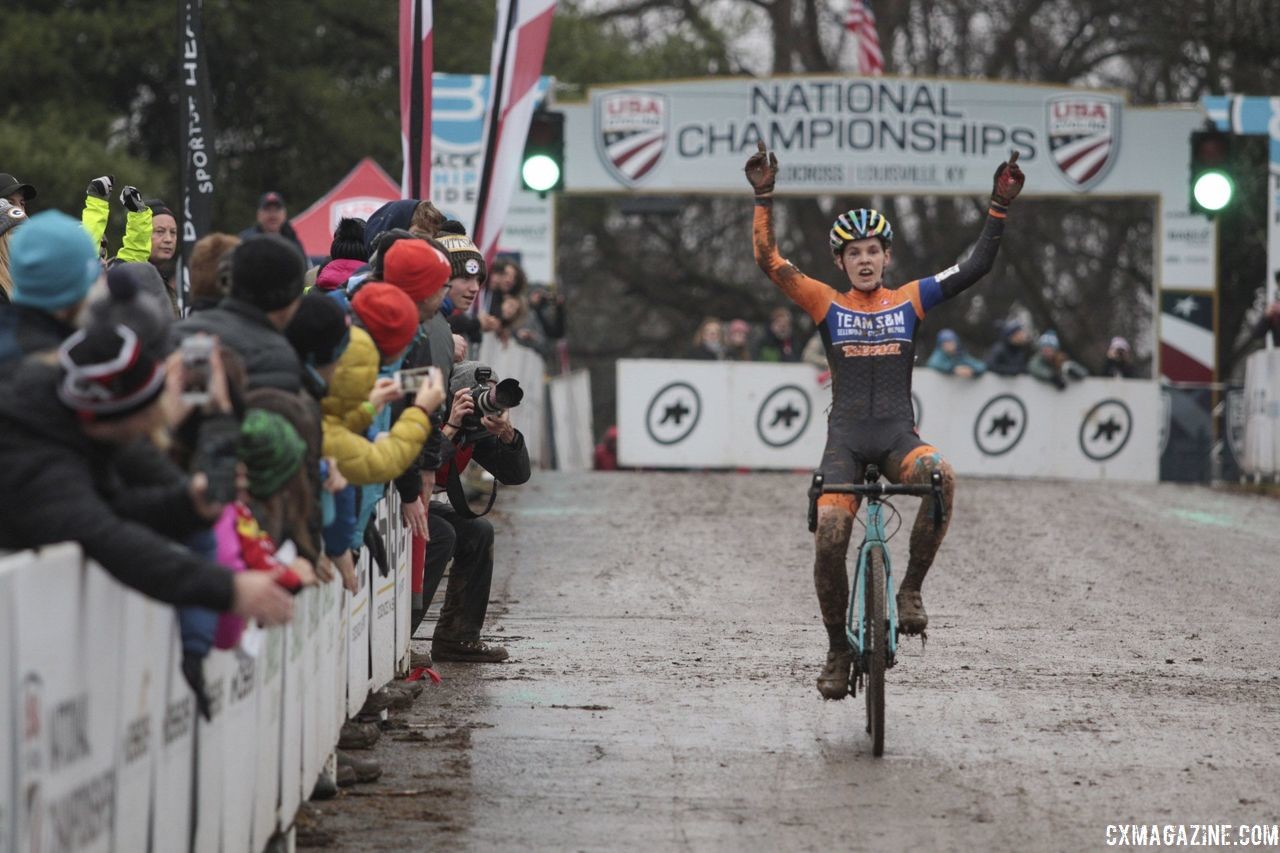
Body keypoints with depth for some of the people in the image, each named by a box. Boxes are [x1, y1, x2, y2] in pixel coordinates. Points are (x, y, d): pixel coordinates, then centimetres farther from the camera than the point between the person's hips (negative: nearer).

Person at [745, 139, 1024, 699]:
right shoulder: (827, 305, 7)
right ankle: (839, 650, 2)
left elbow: (975, 269, 4)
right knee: (829, 539, -17)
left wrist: (1000, 208, -5)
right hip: (846, 438, 0)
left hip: (898, 436, 0)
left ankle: (910, 589, -19)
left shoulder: (910, 301, 9)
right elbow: (770, 262, -4)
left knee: (942, 478, -34)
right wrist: (763, 199, -13)